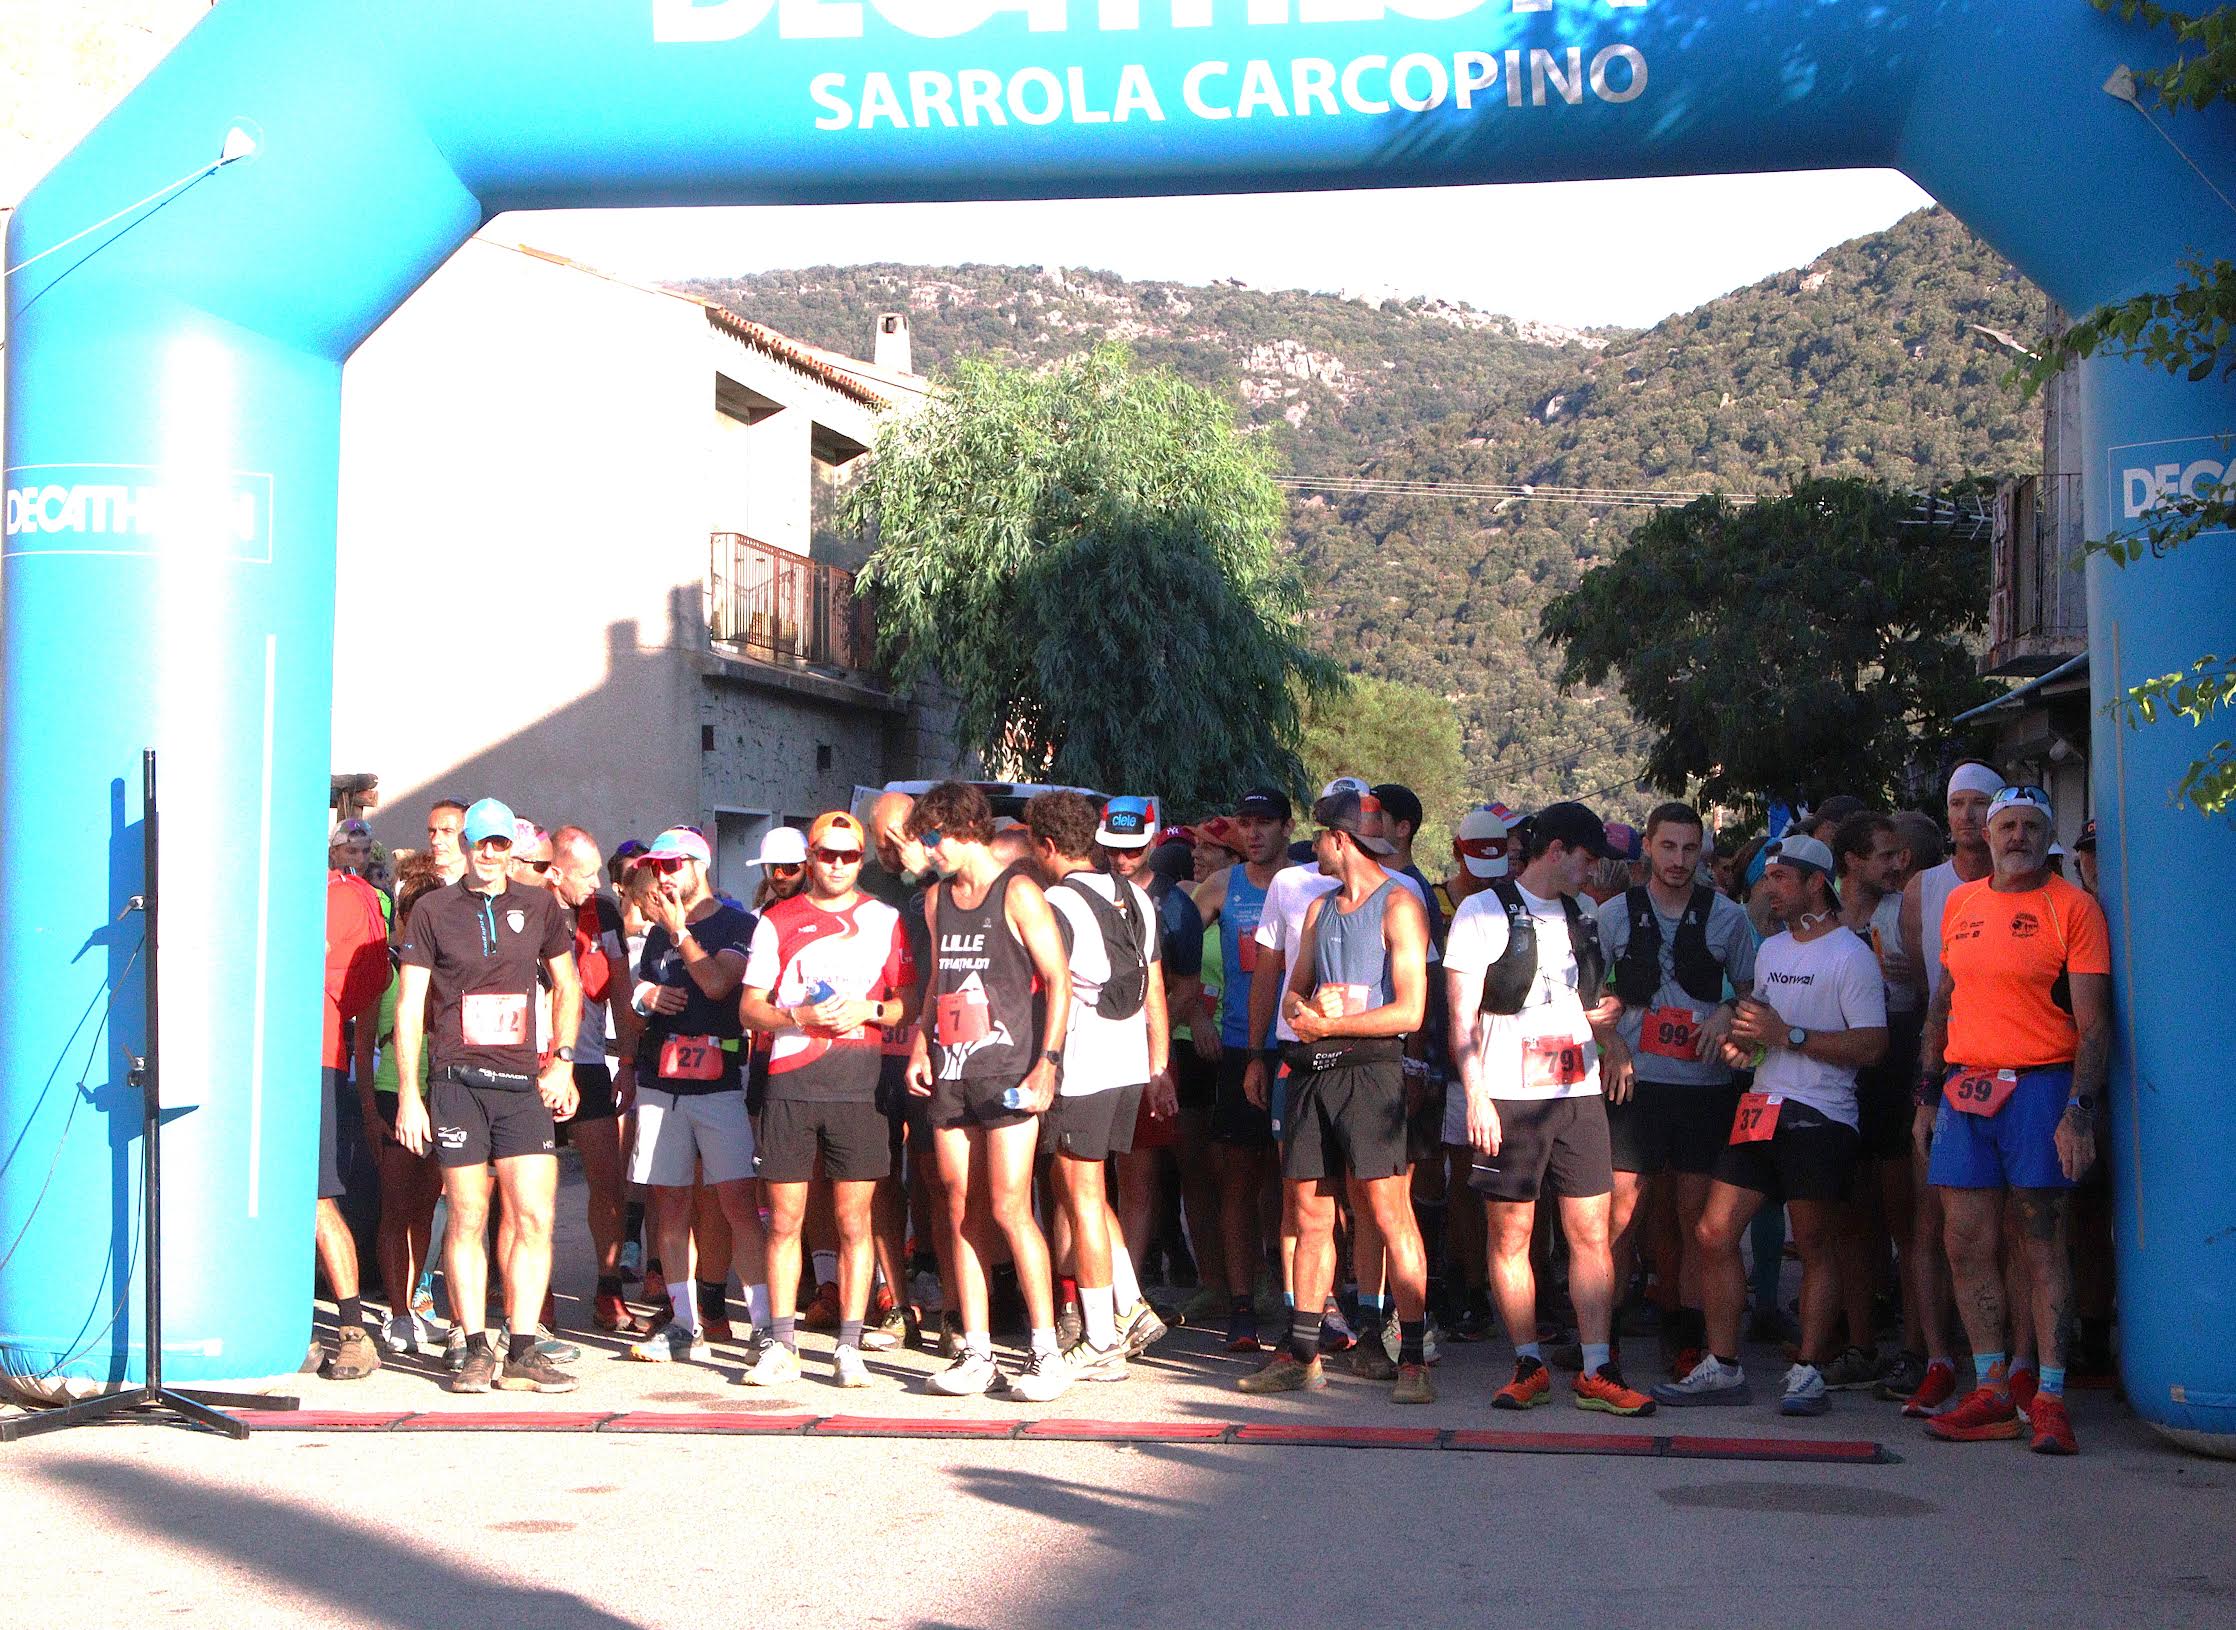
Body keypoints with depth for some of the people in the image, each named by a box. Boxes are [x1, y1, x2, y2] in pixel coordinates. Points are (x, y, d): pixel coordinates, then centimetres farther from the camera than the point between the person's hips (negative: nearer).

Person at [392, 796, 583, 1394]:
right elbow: (409, 1007, 3)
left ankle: (521, 1354, 1)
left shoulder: (538, 906, 11)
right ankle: (475, 1351, 8)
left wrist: (562, 1061, 8)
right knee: (467, 1217, 1)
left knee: (536, 1217, -5)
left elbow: (568, 986, 20)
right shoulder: (433, 911, 4)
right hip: (456, 1080, -2)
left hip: (522, 1083, 2)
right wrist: (408, 1094, -3)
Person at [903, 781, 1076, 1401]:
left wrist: (1046, 1063, -16)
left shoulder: (1017, 893, -5)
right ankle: (976, 1352, 11)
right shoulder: (937, 898, 16)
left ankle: (1045, 1350, -3)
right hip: (950, 1075, 7)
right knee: (963, 1214, 6)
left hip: (1007, 1073, -7)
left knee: (1009, 1209, -10)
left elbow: (1058, 980, -8)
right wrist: (920, 1047, 12)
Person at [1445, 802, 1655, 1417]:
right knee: (1509, 1236, 0)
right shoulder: (1484, 911, -1)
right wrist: (1476, 1096, -16)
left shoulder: (1581, 917, 17)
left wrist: (1612, 1040, 8)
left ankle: (1596, 1372, 2)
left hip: (1579, 1094, 5)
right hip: (1509, 1097, -5)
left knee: (1593, 1234, -1)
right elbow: (1462, 1017, -6)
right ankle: (1529, 1365, 10)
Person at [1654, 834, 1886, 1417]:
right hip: (1761, 1108, 7)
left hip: (1819, 1117, -7)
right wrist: (1743, 1037, 5)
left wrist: (1787, 1035, -17)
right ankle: (1722, 1368, 8)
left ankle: (1809, 1372, 6)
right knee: (1714, 1233, 1)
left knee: (1814, 1246, -1)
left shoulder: (1850, 955, -6)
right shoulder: (1770, 949, 19)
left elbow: (1871, 1045, -14)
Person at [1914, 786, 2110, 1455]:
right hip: (1964, 1087, 5)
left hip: (2040, 1086, -5)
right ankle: (1992, 1392, 11)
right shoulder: (1960, 904, 14)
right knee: (1966, 1244, 3)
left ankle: (2049, 1396, 3)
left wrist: (2078, 1111, -15)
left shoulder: (2074, 907, -2)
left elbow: (2094, 1021, -6)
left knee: (2042, 1244, -2)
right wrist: (1928, 1095, 16)